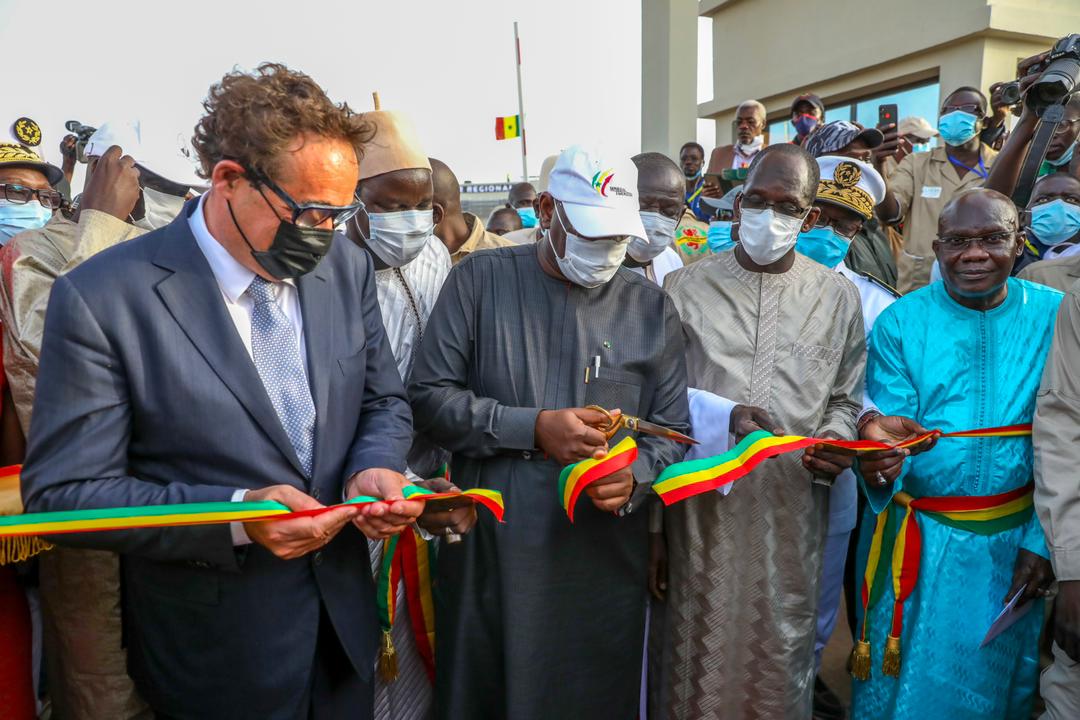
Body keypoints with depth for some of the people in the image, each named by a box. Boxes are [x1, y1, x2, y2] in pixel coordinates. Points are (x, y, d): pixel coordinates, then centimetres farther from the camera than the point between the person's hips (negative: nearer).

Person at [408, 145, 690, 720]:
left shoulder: (651, 308, 4)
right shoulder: (480, 280, -2)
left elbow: (670, 431, 6)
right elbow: (428, 397, -6)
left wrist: (635, 477, -15)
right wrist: (533, 427, -16)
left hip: (604, 562, 2)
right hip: (488, 555, -1)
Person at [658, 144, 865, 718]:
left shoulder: (837, 296, 8)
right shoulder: (686, 287, 1)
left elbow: (843, 400, 14)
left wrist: (834, 442, -6)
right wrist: (721, 417, -15)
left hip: (792, 505, 2)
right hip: (704, 504, -1)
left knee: (781, 650, 13)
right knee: (700, 651, 7)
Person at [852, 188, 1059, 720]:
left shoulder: (1053, 317, -6)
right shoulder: (899, 322, -8)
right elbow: (891, 423, -12)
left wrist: (1042, 541, -7)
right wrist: (877, 452, -35)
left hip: (1014, 540, 2)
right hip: (915, 538, -1)